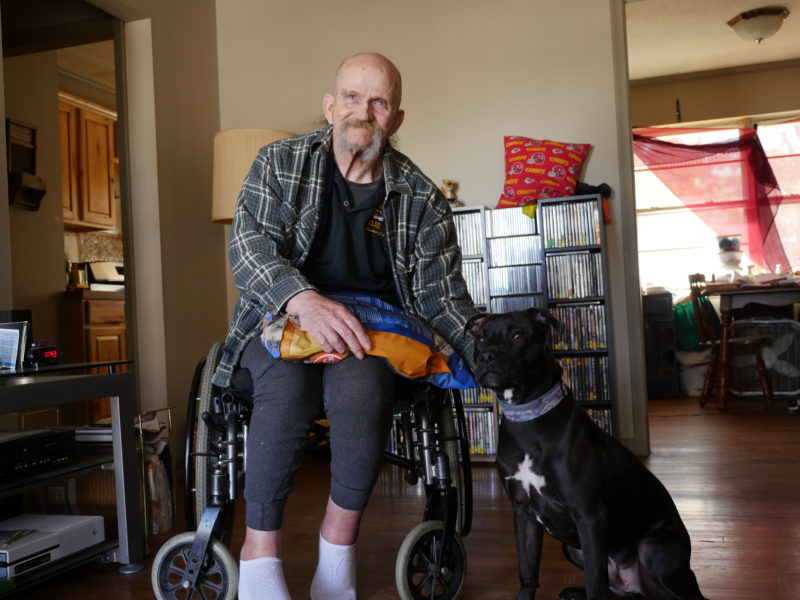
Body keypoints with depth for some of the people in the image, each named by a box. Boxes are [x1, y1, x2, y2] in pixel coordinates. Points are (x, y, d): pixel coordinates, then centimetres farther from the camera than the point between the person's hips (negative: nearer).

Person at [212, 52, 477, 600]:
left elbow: (442, 295, 3)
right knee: (289, 383, -34)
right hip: (281, 316, 0)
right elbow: (250, 243, -11)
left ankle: (337, 547, -17)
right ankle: (260, 553, -22)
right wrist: (304, 300, -33)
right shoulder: (281, 163, 2)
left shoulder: (422, 199, 4)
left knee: (361, 384, -34)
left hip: (373, 328, 1)